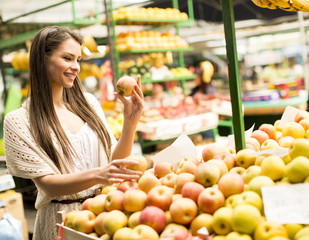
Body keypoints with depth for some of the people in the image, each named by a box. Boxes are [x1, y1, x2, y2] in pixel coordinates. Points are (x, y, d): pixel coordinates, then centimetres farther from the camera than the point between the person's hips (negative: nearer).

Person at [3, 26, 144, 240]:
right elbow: (48, 184, -12)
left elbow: (115, 161, 6)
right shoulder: (19, 121, -6)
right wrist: (96, 175, -27)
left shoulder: (88, 103, 7)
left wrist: (130, 123, -9)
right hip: (62, 221, -3)